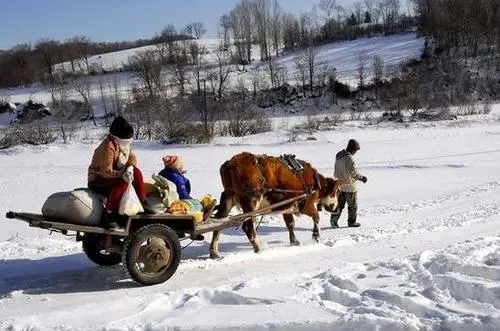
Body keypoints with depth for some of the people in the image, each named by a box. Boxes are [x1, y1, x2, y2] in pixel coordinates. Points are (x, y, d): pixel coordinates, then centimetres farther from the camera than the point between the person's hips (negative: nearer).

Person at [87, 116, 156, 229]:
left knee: (136, 172, -7)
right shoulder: (108, 146, -25)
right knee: (122, 183, -34)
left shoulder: (124, 144, 3)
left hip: (113, 177, 8)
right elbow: (106, 171, -29)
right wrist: (122, 174, -38)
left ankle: (144, 202, -5)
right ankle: (107, 215, -35)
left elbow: (132, 157, 6)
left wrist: (130, 168, -16)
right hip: (98, 180, -8)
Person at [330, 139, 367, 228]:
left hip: (339, 184, 7)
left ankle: (334, 218, 0)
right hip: (349, 185, -7)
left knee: (339, 204, 13)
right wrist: (362, 177, -7)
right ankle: (351, 222, 16)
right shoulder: (349, 158, -21)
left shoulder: (338, 156, 5)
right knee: (352, 205, 8)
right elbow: (353, 172, -21)